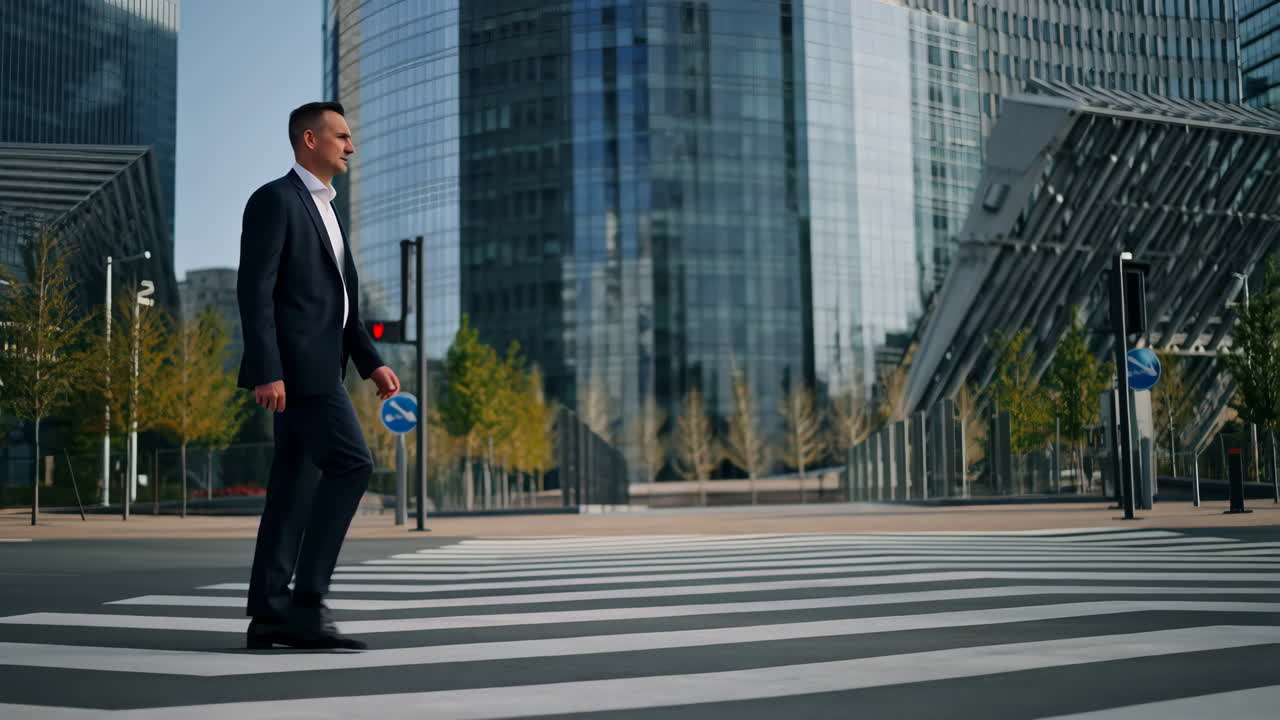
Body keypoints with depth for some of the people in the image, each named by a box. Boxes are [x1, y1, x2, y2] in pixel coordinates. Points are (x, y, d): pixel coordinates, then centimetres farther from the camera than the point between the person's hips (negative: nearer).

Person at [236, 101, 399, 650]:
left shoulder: (324, 209, 23)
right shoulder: (274, 199, -6)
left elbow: (340, 301, 23)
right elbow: (254, 290, -15)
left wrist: (372, 363, 13)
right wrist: (266, 372, -22)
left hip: (315, 367, 9)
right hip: (293, 364, -9)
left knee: (295, 483, 5)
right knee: (351, 464, -16)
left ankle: (269, 614, 6)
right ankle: (306, 602, -12)